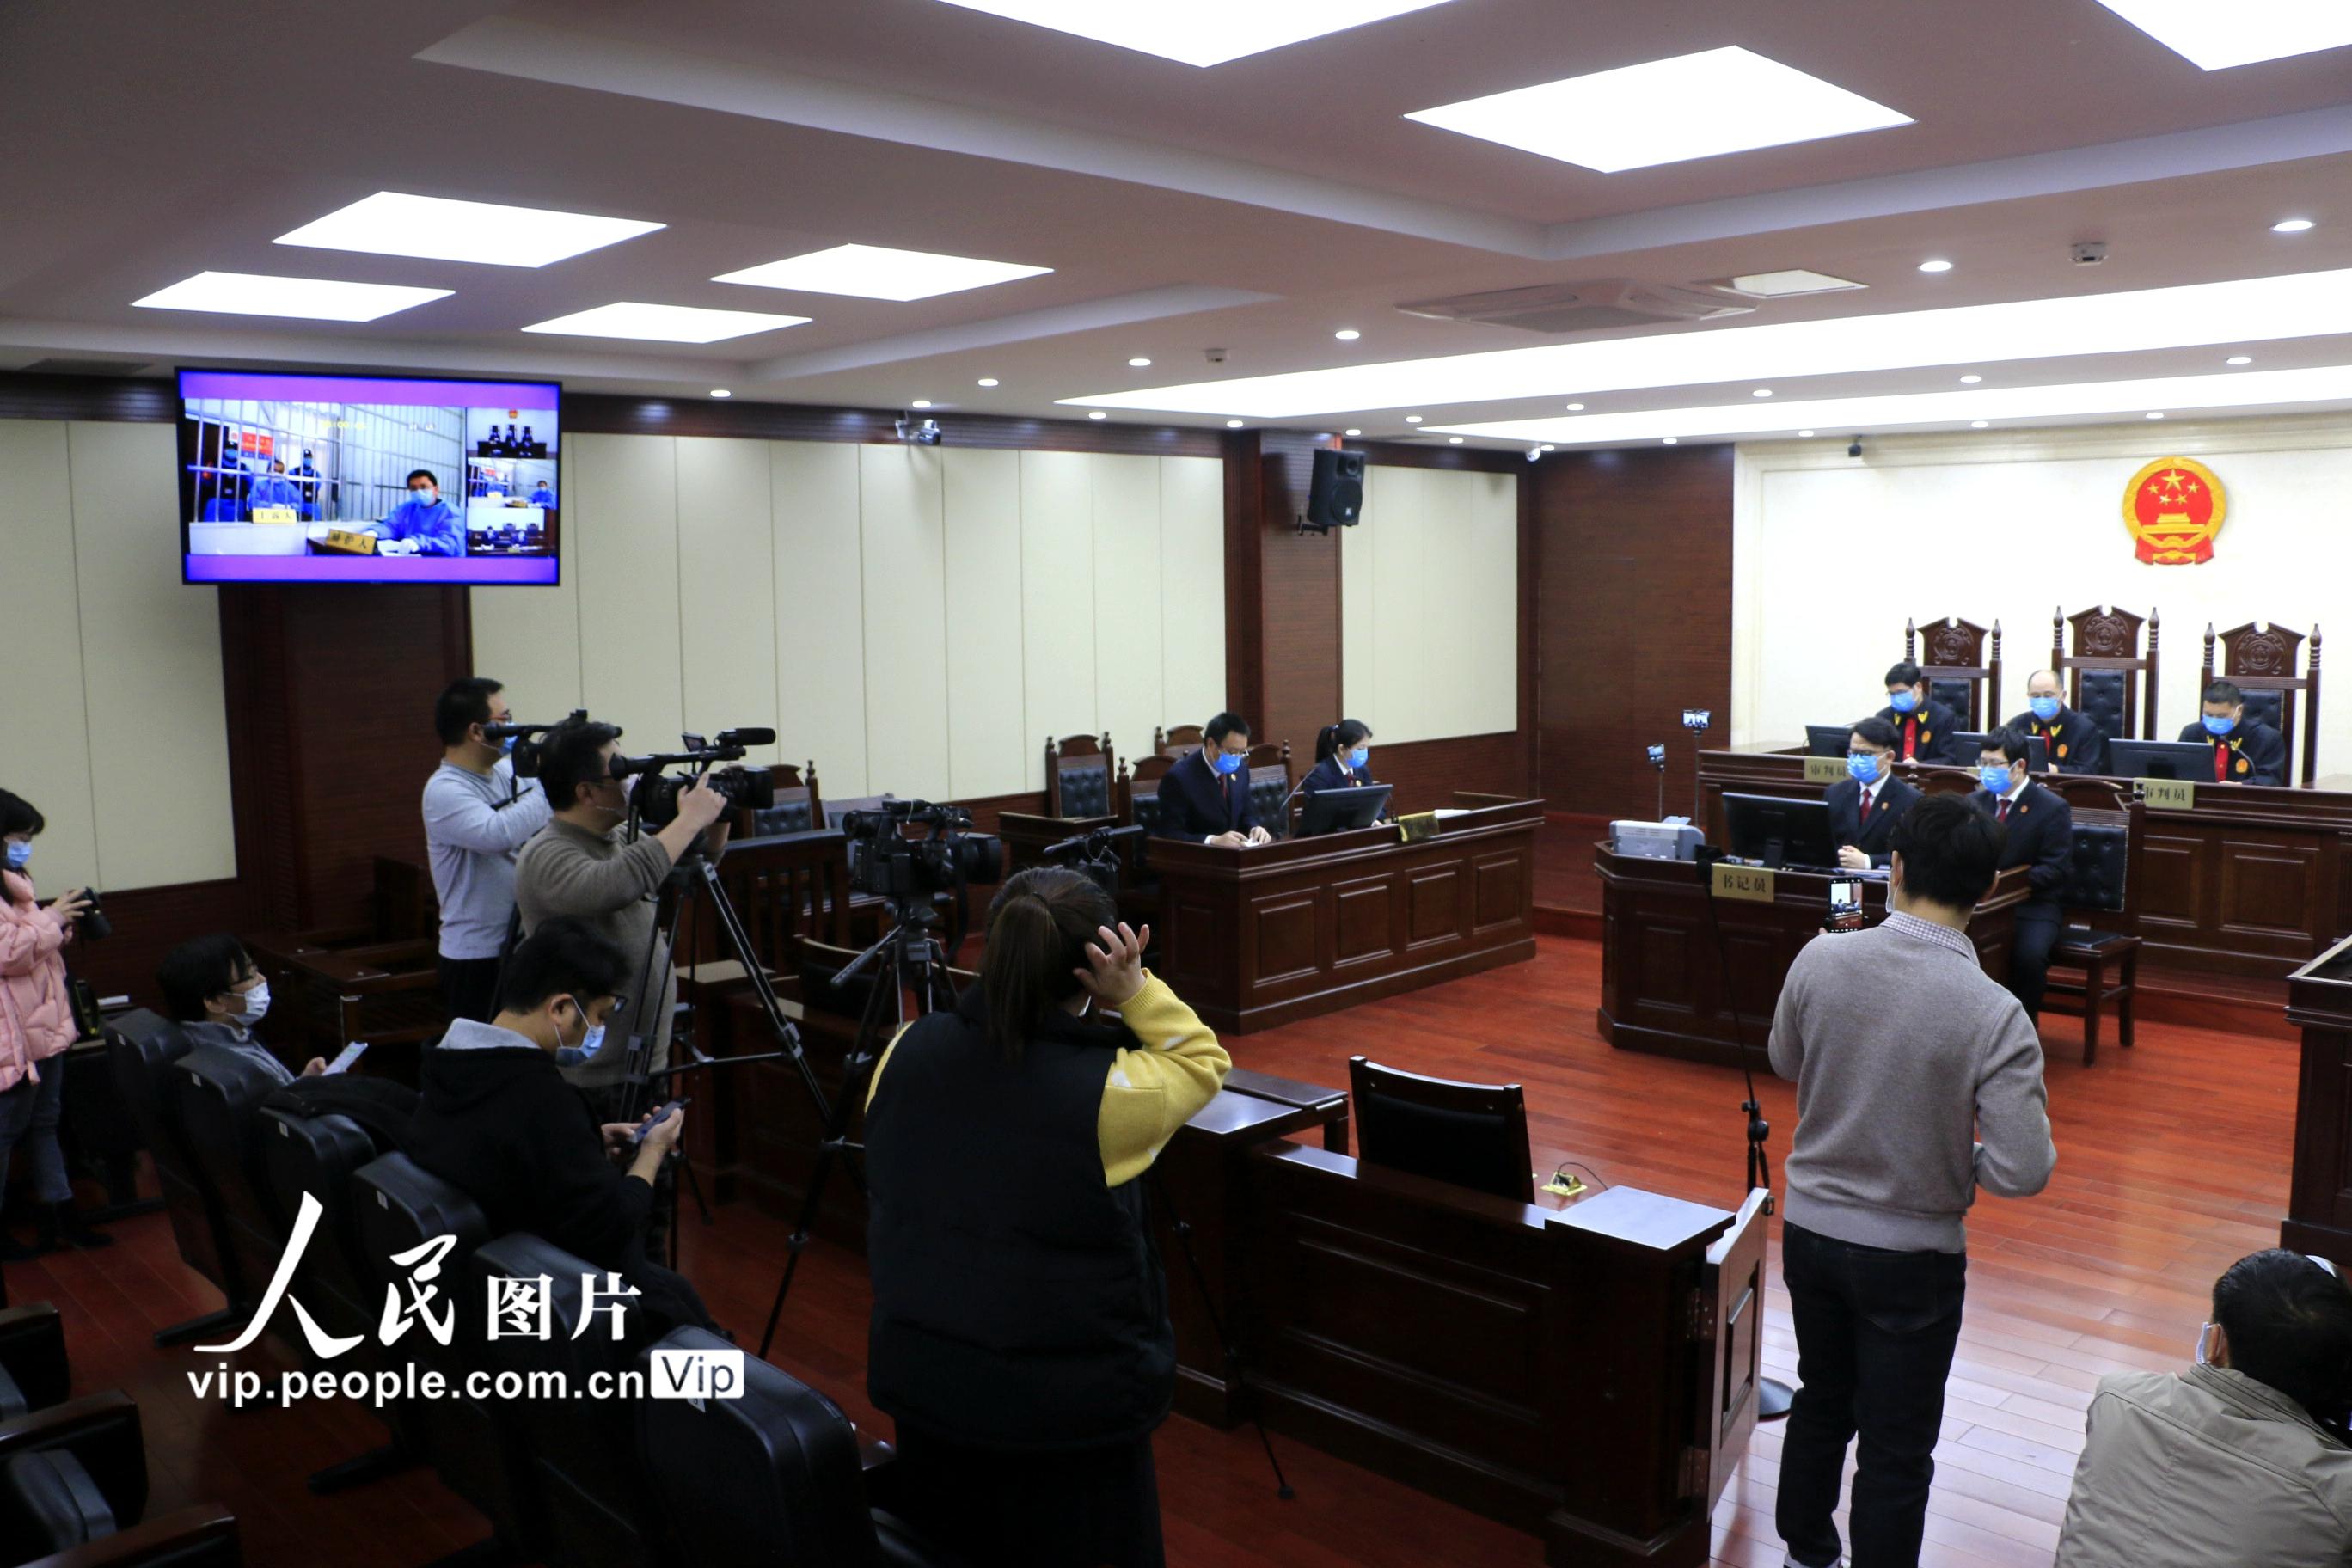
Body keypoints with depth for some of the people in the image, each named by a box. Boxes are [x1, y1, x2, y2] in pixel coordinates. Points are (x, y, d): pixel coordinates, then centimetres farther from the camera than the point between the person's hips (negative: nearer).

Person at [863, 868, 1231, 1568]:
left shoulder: (906, 1052, -9)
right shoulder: (1103, 1093, -23)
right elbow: (1203, 1062, -3)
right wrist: (1135, 992, -16)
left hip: (921, 1382, 5)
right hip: (1068, 1409, -5)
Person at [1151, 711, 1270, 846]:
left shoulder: (1240, 769, 4)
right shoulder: (1179, 778, -15)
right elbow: (1170, 835, -17)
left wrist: (1254, 828, -6)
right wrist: (1213, 840, -29)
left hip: (1234, 852, 5)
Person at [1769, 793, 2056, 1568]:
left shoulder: (1821, 960, -14)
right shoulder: (1994, 1016, -23)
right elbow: (2023, 1171, -20)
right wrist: (1959, 1160, -1)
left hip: (1809, 1231, 4)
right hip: (1911, 1254, -4)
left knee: (1821, 1402, 25)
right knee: (1895, 1451, 12)